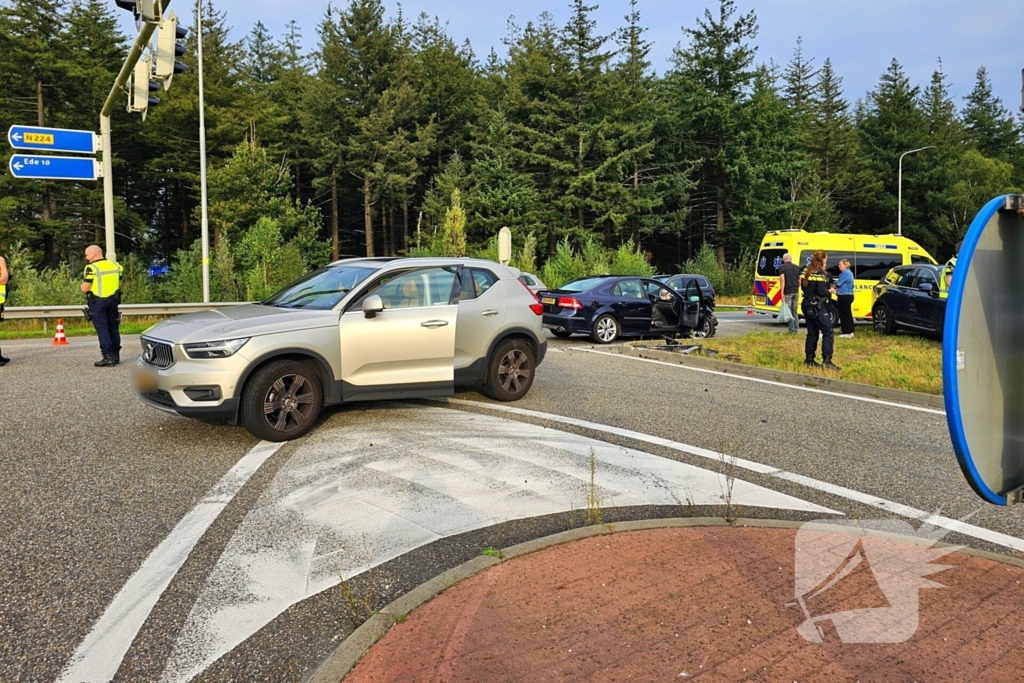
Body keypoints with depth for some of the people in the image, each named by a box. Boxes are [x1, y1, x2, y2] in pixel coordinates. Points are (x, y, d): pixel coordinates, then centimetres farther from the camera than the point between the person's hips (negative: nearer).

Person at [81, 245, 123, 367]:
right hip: (113, 300, 6)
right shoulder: (115, 265, 7)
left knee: (102, 329, -2)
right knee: (113, 328, 13)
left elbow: (85, 288, -14)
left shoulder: (92, 268, -13)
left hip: (98, 302, -6)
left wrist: (83, 282, 6)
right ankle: (115, 355, 18)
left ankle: (108, 358, -4)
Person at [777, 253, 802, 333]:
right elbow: (799, 280, 12)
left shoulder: (782, 267, -6)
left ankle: (792, 329, -3)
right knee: (795, 311, 15)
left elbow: (782, 280, -14)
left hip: (787, 292, -5)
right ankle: (796, 329, 16)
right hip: (796, 292, 5)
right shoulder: (797, 267, 10)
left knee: (789, 311, -1)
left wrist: (782, 292, -15)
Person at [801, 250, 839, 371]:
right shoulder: (821, 273, -13)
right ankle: (827, 361, -13)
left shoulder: (807, 272, 10)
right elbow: (822, 291, -20)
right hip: (818, 307, -8)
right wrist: (830, 291, 0)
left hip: (807, 305, 8)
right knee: (827, 332, -5)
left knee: (812, 333, 15)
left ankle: (809, 359, 17)